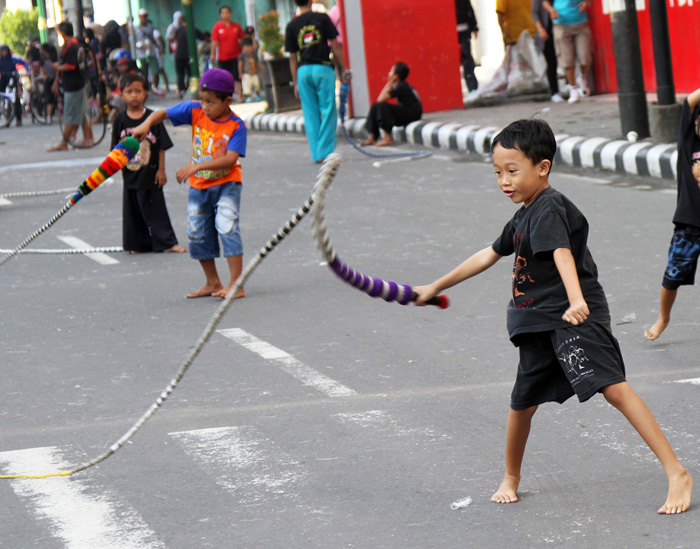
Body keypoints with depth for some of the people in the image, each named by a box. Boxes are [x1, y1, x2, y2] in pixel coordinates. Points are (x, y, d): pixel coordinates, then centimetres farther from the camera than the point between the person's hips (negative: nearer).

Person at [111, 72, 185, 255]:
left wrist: (161, 170, -5)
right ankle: (138, 244, 19)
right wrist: (121, 166, -1)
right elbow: (117, 149, 4)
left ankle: (167, 242, 7)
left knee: (156, 209, 1)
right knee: (133, 209, 9)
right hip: (131, 174, 2)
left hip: (150, 174, -2)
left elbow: (161, 146, -3)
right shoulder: (120, 120, -1)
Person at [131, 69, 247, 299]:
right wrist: (146, 123, -22)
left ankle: (236, 284, -17)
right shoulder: (195, 111, -6)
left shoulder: (236, 126, -18)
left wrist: (197, 166, -36)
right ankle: (212, 283, 26)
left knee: (226, 226, -19)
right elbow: (164, 113, 0)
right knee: (197, 233, 11)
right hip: (199, 185, 6)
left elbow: (230, 159, -28)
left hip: (226, 183, -6)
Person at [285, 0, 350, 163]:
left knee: (310, 114, 7)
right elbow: (335, 46, -1)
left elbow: (292, 57, 8)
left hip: (303, 71, 3)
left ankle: (316, 154, 6)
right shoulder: (322, 18, 0)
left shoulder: (292, 26, 6)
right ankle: (326, 152, -3)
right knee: (328, 111, 2)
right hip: (323, 68, -3)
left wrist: (296, 83, 13)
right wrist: (343, 70, 5)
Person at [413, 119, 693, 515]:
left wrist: (576, 301, -47)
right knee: (523, 401, 15)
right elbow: (489, 255, 33)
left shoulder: (549, 208, -12)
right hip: (539, 325, 9)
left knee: (613, 387, -23)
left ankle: (677, 474, -28)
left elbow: (562, 254, -30)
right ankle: (511, 479, 39)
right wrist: (436, 287, 40)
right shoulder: (523, 217, 18)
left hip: (575, 319, -9)